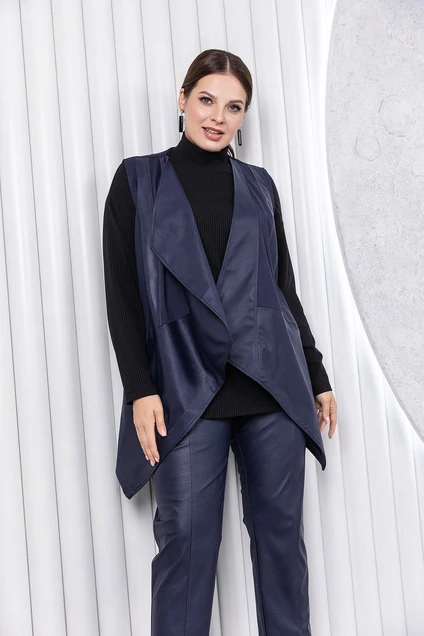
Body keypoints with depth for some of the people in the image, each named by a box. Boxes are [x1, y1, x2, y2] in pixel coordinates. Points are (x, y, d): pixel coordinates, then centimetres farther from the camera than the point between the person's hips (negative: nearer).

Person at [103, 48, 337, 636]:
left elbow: (284, 288, 16)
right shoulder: (137, 181, 6)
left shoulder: (259, 185, 13)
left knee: (280, 530, 9)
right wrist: (140, 389, -9)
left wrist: (318, 377, 15)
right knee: (187, 541, 1)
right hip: (185, 390, -2)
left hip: (274, 385, 3)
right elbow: (122, 293, 0)